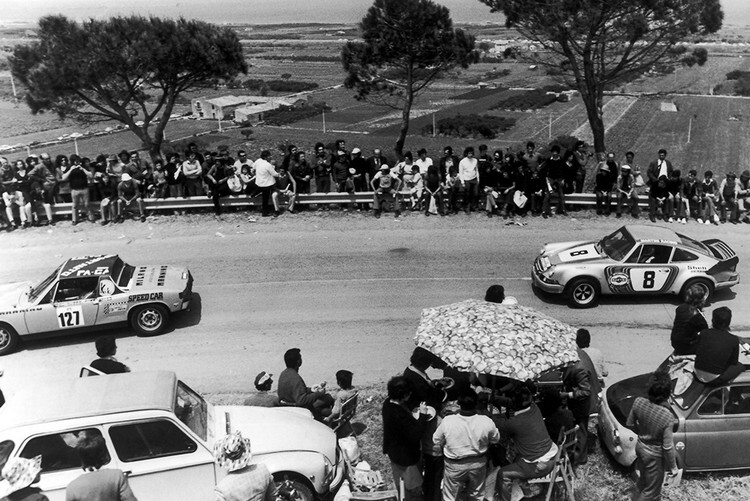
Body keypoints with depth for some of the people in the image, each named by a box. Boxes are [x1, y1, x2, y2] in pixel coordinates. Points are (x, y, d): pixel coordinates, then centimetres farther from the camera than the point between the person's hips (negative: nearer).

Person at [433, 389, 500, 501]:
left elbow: (436, 441, -10)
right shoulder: (487, 422, -25)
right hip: (478, 463, 2)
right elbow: (496, 439, -4)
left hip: (455, 465, -1)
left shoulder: (447, 421, -28)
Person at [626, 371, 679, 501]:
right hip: (654, 455, -5)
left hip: (640, 446, 5)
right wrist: (673, 467, -7)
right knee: (652, 490, 18)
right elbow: (668, 447, -24)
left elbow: (630, 423, -2)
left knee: (643, 478, 31)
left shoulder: (638, 402, -20)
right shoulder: (667, 417, -34)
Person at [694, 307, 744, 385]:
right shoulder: (734, 340, -13)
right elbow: (734, 362, -1)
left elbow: (697, 352, 4)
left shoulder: (704, 333, -7)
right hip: (714, 380, -4)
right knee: (740, 366, 20)